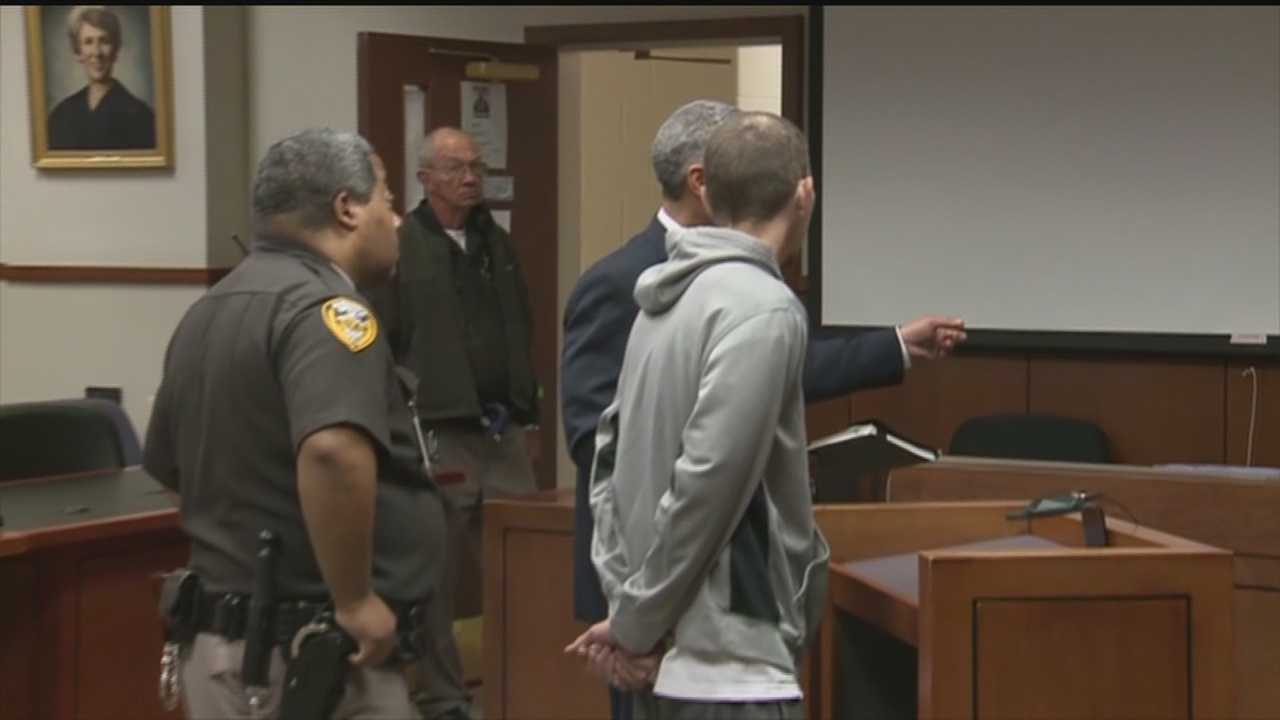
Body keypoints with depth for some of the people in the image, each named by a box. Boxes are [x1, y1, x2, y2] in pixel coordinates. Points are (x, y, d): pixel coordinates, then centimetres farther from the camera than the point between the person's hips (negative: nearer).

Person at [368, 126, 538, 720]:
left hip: (505, 432, 6)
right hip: (437, 433, -6)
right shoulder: (399, 247, -5)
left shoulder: (497, 243, 16)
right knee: (435, 577, 1)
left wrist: (527, 400, 16)